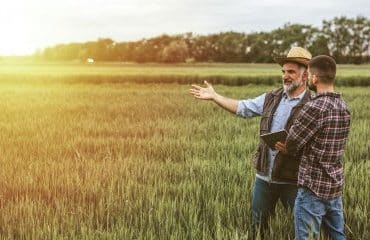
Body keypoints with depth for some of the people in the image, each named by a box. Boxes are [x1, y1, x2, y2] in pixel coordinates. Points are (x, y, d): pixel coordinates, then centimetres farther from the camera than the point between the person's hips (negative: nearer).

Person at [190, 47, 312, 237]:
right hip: (264, 175, 5)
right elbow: (243, 108, 8)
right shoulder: (271, 98, 6)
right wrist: (214, 96, 3)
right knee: (258, 225, 18)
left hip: (292, 179, -5)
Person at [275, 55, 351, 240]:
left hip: (314, 186, -8)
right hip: (335, 184, 8)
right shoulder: (343, 107, 7)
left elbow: (291, 143, -14)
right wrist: (293, 148, 7)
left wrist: (289, 149, 9)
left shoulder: (315, 107, -20)